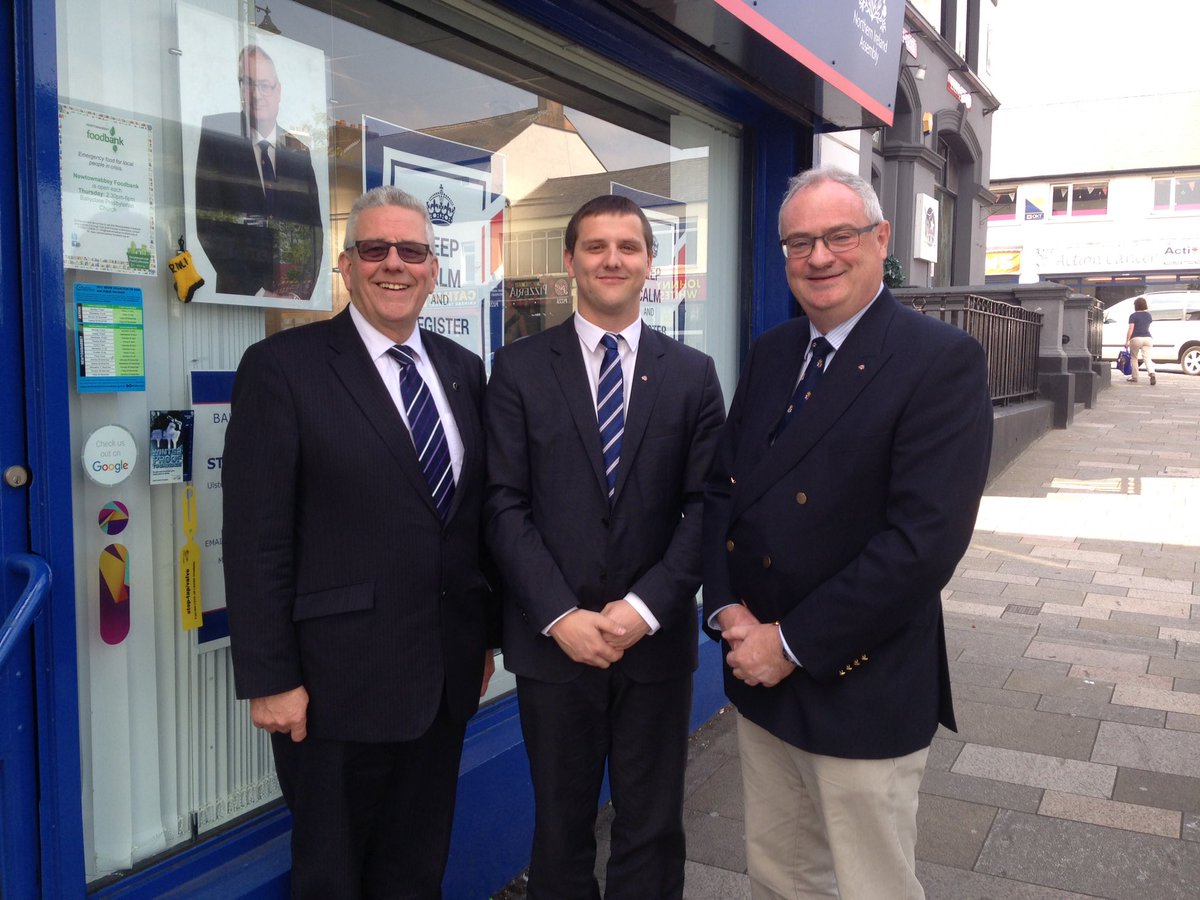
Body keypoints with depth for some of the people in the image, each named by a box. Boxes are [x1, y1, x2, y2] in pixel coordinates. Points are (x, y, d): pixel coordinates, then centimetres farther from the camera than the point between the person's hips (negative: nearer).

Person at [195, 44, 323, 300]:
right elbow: (208, 226, -4)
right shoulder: (216, 142, 2)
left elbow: (314, 230, 11)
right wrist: (257, 293, -11)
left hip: (297, 297, 3)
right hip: (239, 295, -2)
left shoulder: (299, 152, 12)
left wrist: (301, 293, -3)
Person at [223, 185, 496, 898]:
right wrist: (269, 680, -12)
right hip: (338, 682, -4)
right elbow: (257, 538, -11)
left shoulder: (463, 371, 8)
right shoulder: (283, 367, -9)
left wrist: (488, 635, 12)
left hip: (445, 677, 5)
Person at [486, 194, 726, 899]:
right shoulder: (520, 368, 1)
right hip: (553, 640, 0)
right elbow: (506, 505, -5)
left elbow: (705, 506, -2)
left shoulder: (693, 374, 4)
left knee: (654, 833, 14)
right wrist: (560, 615, -13)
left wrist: (644, 608, -13)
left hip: (658, 639, 1)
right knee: (561, 830, 15)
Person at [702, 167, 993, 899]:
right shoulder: (770, 352, 7)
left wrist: (792, 642, -18)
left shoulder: (945, 360, -14)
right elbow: (722, 486, 8)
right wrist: (727, 607, -7)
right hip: (760, 674, 6)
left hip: (862, 690, -6)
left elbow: (926, 538, -22)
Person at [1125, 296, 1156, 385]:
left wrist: (1127, 341, -9)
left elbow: (1130, 330, -11)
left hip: (1136, 338, -4)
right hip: (1148, 338, 4)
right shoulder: (1148, 315, 12)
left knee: (1133, 358, 13)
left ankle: (1134, 377, 15)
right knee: (1148, 358, -4)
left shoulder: (1133, 316, -5)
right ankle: (1152, 374, -28)